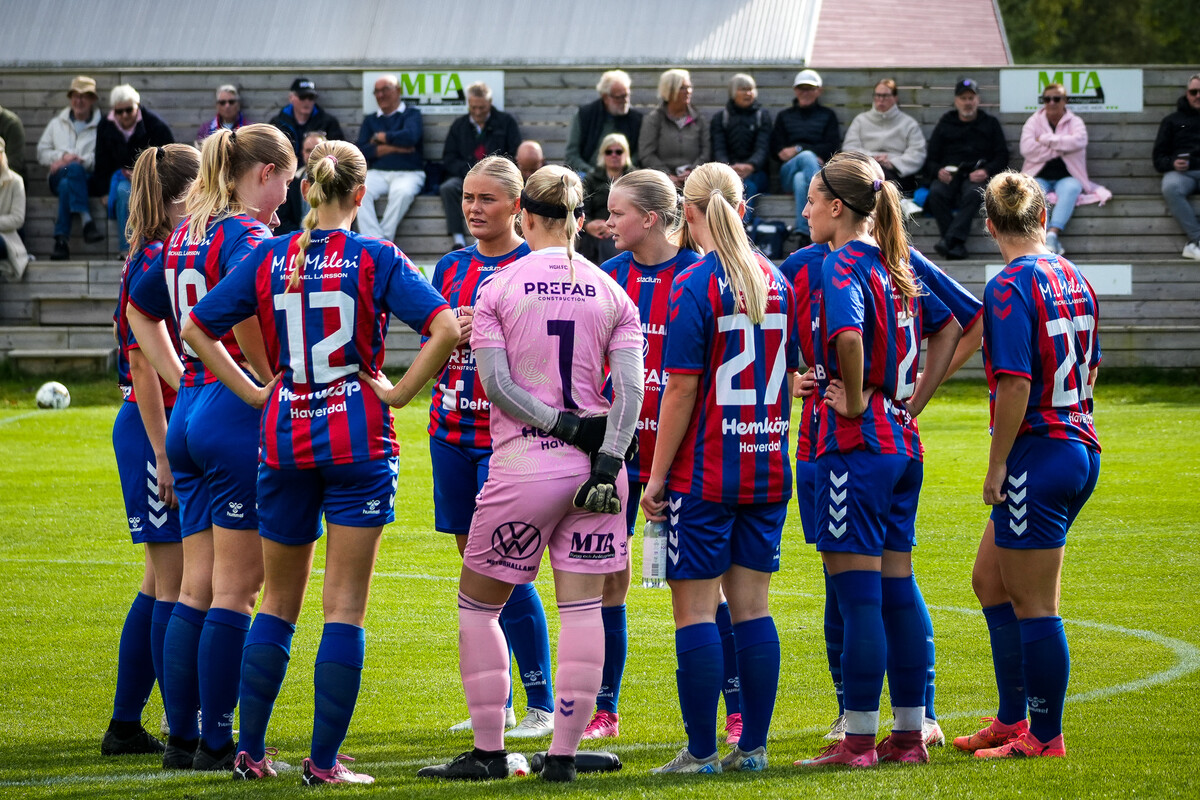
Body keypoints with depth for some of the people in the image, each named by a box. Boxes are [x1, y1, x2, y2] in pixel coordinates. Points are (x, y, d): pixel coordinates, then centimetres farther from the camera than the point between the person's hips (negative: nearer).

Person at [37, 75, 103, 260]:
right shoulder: (57, 123, 26)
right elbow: (42, 153, 18)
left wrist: (79, 160, -16)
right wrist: (63, 156, -1)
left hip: (88, 178, -2)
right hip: (58, 178, 2)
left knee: (66, 185, -37)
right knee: (74, 169, -35)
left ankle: (61, 242, -46)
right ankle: (86, 221, -50)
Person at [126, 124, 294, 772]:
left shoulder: (187, 234, 13)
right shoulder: (246, 234, -12)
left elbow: (140, 309, 24)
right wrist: (270, 381, -18)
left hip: (190, 412, 8)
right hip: (240, 416, -8)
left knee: (196, 587, 11)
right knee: (236, 587, -3)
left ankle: (182, 737, 12)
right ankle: (218, 742, -3)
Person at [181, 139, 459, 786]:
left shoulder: (269, 258, 2)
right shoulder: (376, 259, -6)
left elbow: (195, 328, 5)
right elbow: (445, 329, -17)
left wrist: (253, 392, 5)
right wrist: (399, 393, -7)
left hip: (285, 440, 3)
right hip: (358, 439, -3)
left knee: (279, 600, 16)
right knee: (345, 605, 1)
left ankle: (250, 749, 14)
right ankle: (324, 761, -1)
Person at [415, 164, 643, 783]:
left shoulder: (497, 287, -1)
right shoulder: (612, 292, 6)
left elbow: (495, 383, -9)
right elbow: (630, 389, -5)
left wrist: (562, 423, -7)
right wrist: (605, 458, -10)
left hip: (523, 465, -2)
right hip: (593, 466, 2)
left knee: (478, 604, 11)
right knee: (582, 608, 3)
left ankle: (488, 751, 10)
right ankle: (563, 753, 0)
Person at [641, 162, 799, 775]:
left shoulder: (694, 286, -11)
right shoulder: (776, 281, 7)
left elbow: (682, 390, -14)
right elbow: (791, 379, 14)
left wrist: (657, 476, -9)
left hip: (705, 472, -6)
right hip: (767, 471, 6)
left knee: (695, 610, -1)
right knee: (752, 607, 10)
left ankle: (701, 752, -1)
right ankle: (752, 747, 11)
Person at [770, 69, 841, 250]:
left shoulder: (827, 116, 23)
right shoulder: (784, 116, 26)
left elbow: (832, 147, 6)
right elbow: (777, 149, 12)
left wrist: (798, 150, -5)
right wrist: (807, 155, -7)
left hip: (820, 169, 0)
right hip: (788, 173, 0)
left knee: (801, 180, -40)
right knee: (807, 157, -38)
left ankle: (803, 233, -58)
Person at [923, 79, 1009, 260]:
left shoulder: (990, 124, 20)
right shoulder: (945, 124, 22)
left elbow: (1002, 157, 11)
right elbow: (931, 160, 17)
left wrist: (986, 171, -9)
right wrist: (938, 171, -7)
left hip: (976, 176, -1)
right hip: (949, 175, 1)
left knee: (973, 193, -38)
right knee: (936, 192, -34)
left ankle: (951, 238, -50)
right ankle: (957, 245, -39)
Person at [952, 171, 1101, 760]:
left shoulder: (1009, 288, -15)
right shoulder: (1073, 279, 10)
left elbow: (1015, 384, -21)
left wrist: (997, 467, -14)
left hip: (1036, 452, -9)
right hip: (1080, 444, 9)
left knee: (1033, 603, -1)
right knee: (990, 580, 19)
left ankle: (1045, 735, 4)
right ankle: (1012, 719, 22)